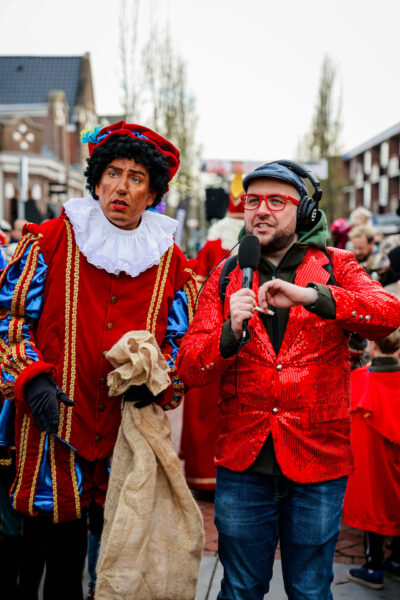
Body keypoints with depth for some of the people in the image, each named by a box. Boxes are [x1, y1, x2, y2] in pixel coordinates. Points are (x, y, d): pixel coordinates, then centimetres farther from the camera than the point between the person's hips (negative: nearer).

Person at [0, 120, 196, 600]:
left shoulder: (170, 262, 8)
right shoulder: (52, 240, 2)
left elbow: (183, 341, 12)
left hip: (132, 428, 2)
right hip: (54, 421, -2)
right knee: (53, 537, 4)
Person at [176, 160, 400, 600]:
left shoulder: (335, 267, 3)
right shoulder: (226, 277, 7)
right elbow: (189, 368, -2)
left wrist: (311, 295, -31)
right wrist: (232, 332, -22)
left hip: (316, 461, -1)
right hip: (242, 463, 1)